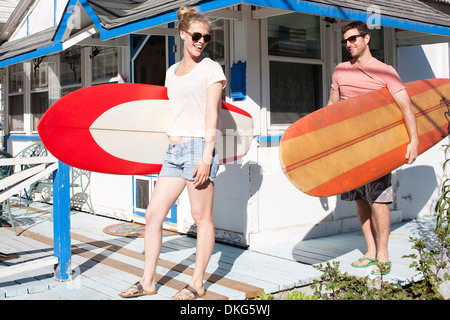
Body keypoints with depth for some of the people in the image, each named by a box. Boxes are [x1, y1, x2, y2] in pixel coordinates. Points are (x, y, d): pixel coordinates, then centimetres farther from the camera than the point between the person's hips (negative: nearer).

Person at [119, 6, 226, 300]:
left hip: (198, 146, -7)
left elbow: (211, 116, -7)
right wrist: (174, 145, 18)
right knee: (153, 213, 4)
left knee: (202, 218, 0)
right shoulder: (172, 71, 17)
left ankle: (197, 284, 10)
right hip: (174, 149, 7)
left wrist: (206, 156, -14)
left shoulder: (211, 69, 0)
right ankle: (148, 281, 14)